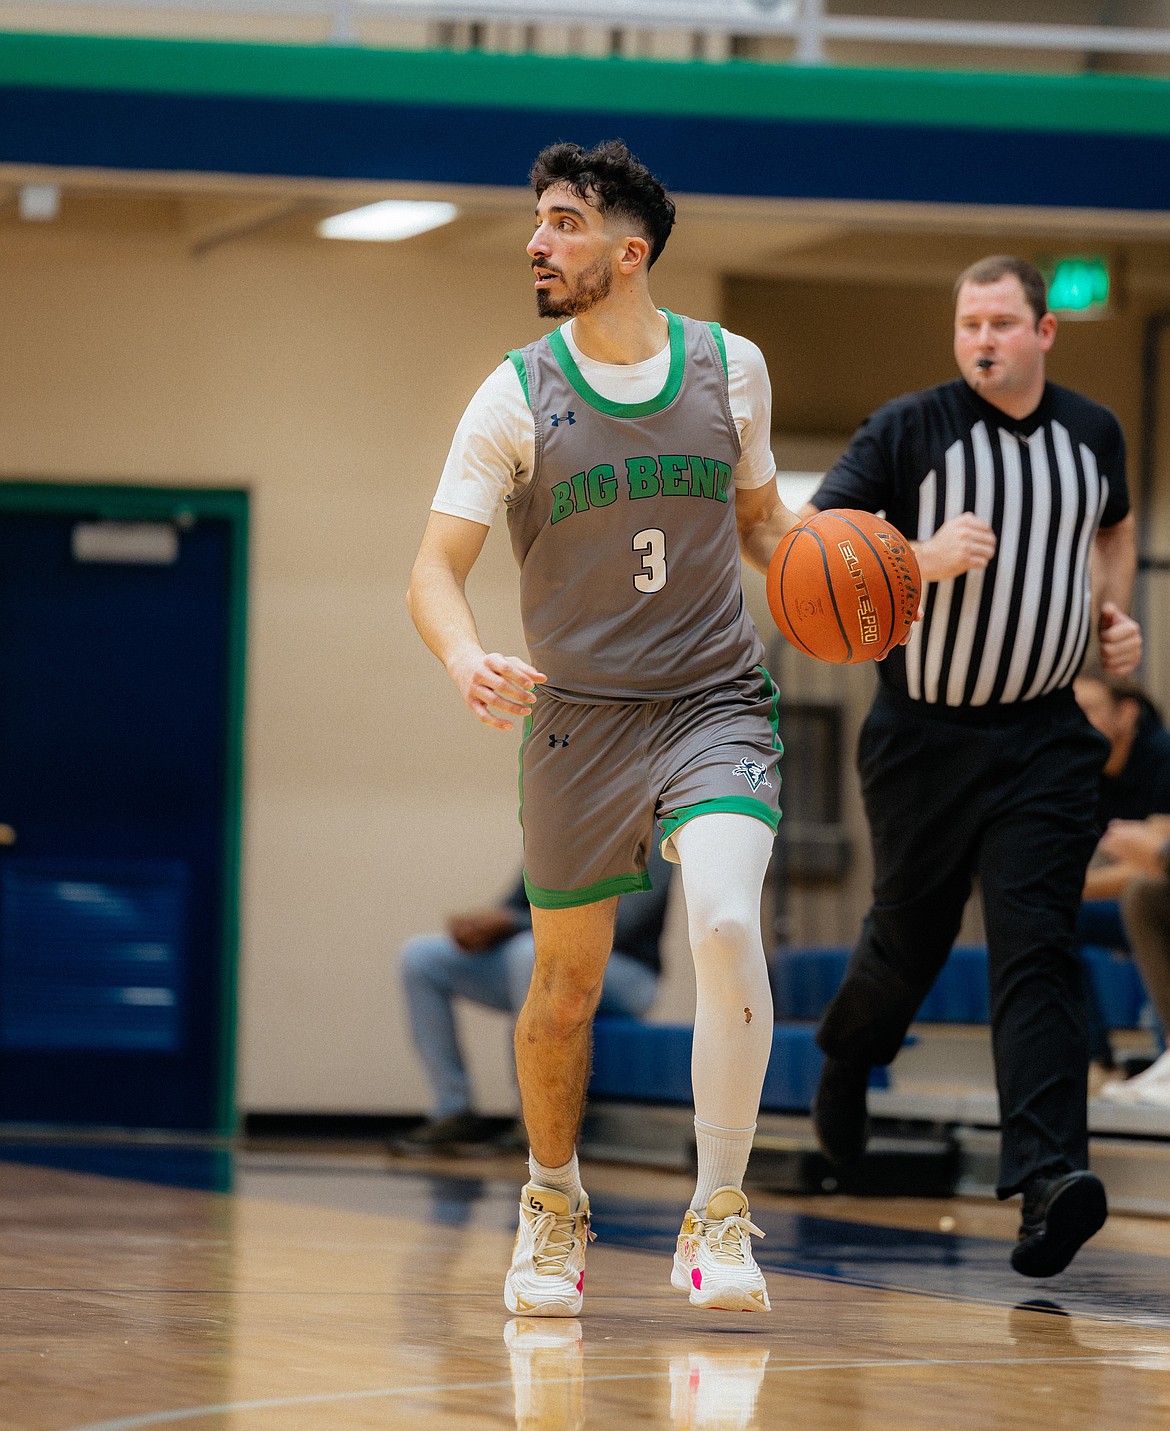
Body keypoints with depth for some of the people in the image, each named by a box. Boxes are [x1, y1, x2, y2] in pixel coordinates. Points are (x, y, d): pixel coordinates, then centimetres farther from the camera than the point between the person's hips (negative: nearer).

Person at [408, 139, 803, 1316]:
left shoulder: (731, 367, 1)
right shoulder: (516, 398, -5)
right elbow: (435, 567, -6)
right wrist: (466, 659, -28)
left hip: (715, 708, 0)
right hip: (579, 721, 0)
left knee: (726, 921, -24)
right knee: (567, 980, 8)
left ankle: (716, 1218, -13)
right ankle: (553, 1202, 35)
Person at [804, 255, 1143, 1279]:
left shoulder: (1093, 434, 5)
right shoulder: (909, 431, -8)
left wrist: (1113, 615, 9)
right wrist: (922, 556, -29)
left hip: (1044, 739, 1)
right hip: (924, 734, -1)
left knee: (1036, 947, -13)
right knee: (910, 936, 13)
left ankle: (1048, 1175, -23)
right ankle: (848, 1056, 48)